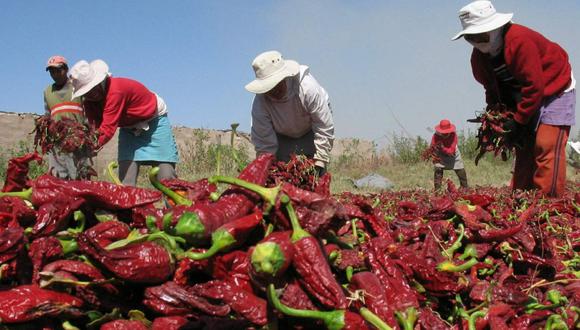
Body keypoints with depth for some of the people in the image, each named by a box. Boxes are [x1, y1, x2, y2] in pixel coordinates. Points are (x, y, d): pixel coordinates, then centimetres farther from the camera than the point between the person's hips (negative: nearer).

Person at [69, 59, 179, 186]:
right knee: (126, 179, -8)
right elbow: (94, 127, -17)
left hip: (154, 121, -7)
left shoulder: (116, 90, -34)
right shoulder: (90, 101, -10)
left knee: (166, 177, -15)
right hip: (129, 128, 7)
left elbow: (107, 128, -39)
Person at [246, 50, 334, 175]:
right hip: (283, 136, 1)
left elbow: (325, 129, -30)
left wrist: (320, 162, -31)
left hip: (310, 131, -1)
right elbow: (264, 143, -26)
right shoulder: (260, 103, -33)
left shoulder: (308, 89, -38)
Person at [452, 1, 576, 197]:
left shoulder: (520, 40, -30)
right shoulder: (479, 57, -5)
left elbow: (534, 86, -30)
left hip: (555, 91, -7)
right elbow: (492, 87, 8)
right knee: (524, 149, 5)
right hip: (524, 98, 8)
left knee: (547, 147, -17)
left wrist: (518, 121, -25)